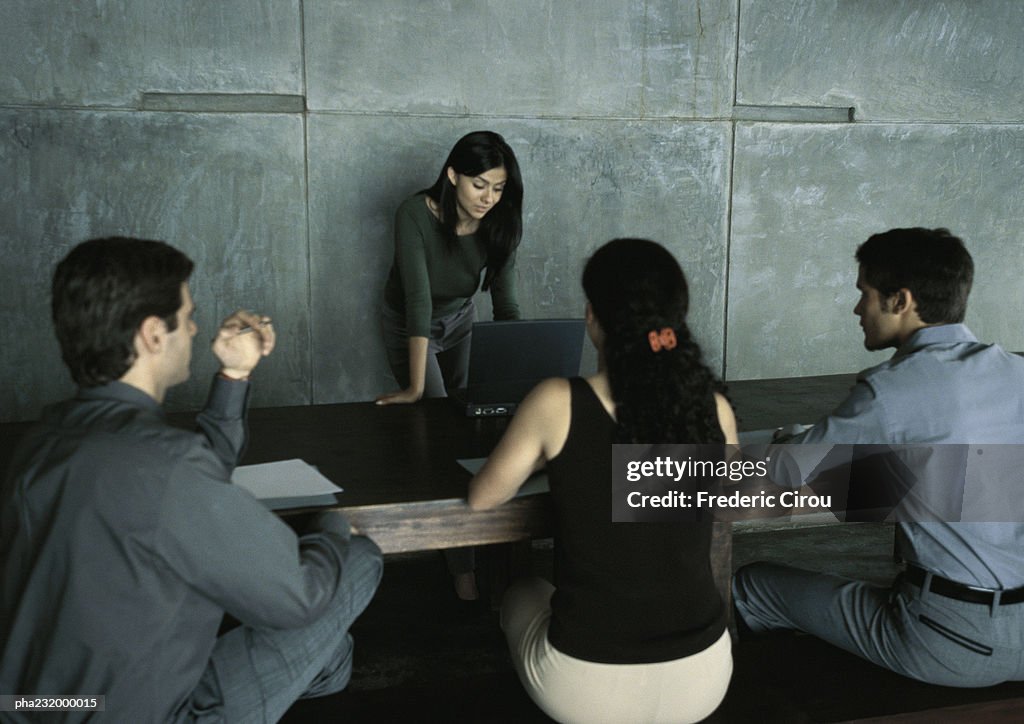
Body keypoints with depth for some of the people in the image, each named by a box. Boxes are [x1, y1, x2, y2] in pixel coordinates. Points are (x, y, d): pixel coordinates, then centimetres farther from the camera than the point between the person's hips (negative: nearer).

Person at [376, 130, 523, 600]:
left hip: (459, 321, 4)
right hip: (408, 326, -4)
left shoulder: (499, 225, -21)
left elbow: (506, 304, -22)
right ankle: (462, 561, -2)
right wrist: (415, 387, -42)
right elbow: (418, 299, -40)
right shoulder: (416, 215, -34)